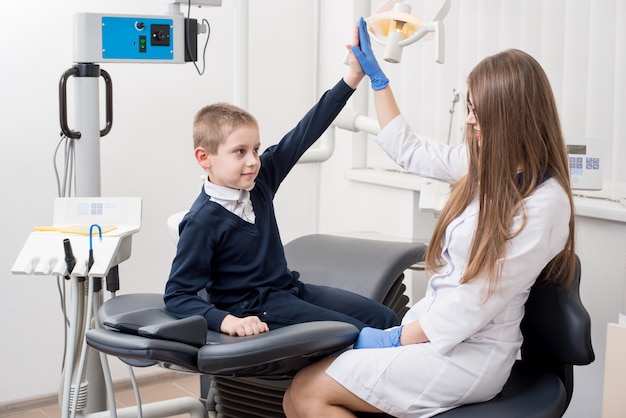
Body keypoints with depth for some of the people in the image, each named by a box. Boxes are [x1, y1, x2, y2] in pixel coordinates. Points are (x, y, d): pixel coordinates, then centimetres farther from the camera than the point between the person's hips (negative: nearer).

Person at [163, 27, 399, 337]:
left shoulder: (260, 179, 0)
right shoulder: (203, 221, -19)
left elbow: (303, 134, 0)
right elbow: (176, 295, -16)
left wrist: (352, 77, -7)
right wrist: (226, 321, -32)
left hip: (289, 288, 8)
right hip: (255, 309, -8)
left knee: (385, 319, 2)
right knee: (358, 334, -18)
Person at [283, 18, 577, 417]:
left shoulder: (543, 204, -17)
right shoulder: (485, 164, 7)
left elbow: (475, 300, -18)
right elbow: (408, 149, 23)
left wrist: (397, 337, -9)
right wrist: (376, 76, 26)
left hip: (469, 355, -8)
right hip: (434, 328, 8)